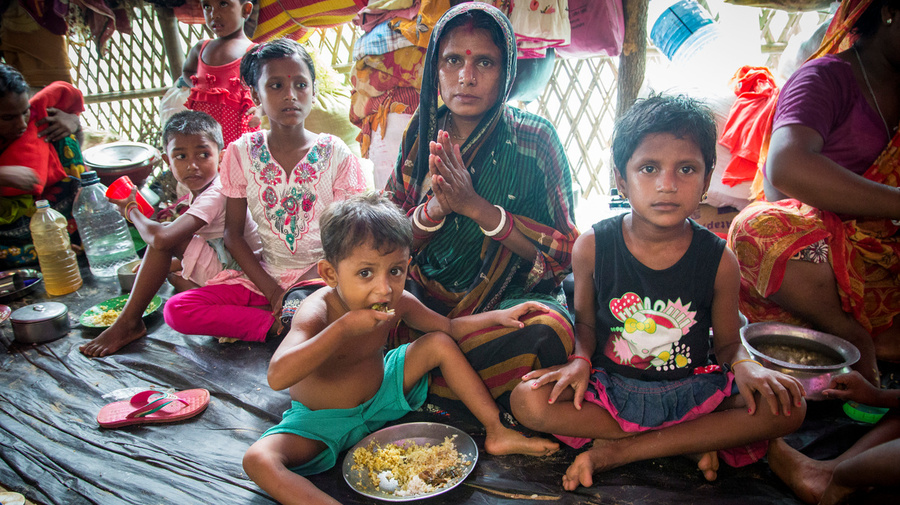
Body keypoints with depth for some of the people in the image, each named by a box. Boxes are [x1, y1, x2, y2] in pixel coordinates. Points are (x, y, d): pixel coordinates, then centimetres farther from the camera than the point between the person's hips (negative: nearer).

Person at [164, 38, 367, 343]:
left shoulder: (335, 154, -4)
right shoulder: (242, 153, 0)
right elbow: (233, 233, 3)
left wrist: (306, 285, -17)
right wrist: (272, 289, -9)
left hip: (321, 274, -3)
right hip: (264, 274, 3)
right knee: (176, 311, -17)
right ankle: (277, 323, -12)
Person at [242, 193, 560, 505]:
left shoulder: (398, 303, -13)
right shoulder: (316, 313, -31)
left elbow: (449, 328, 4)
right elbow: (278, 377, -46)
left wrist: (498, 316, -9)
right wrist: (345, 327, -47)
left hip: (381, 394, 5)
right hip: (322, 421, -4)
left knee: (439, 343, -6)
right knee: (258, 460, -30)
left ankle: (497, 432, 2)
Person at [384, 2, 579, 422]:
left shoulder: (534, 139, -7)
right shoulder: (422, 133, 3)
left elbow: (565, 253, -8)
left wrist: (475, 205, -20)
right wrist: (434, 208, -20)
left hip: (510, 297, -2)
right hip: (424, 291, 3)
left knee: (550, 331, -35)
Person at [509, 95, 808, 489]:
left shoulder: (718, 260, -7)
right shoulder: (592, 247, -8)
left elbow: (727, 342, 3)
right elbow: (585, 322, 4)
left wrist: (745, 365, -19)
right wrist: (580, 359, -16)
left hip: (692, 392, 1)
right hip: (611, 389, 0)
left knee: (787, 407, -22)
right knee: (527, 401, -25)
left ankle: (616, 451, -19)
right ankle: (692, 442, -14)